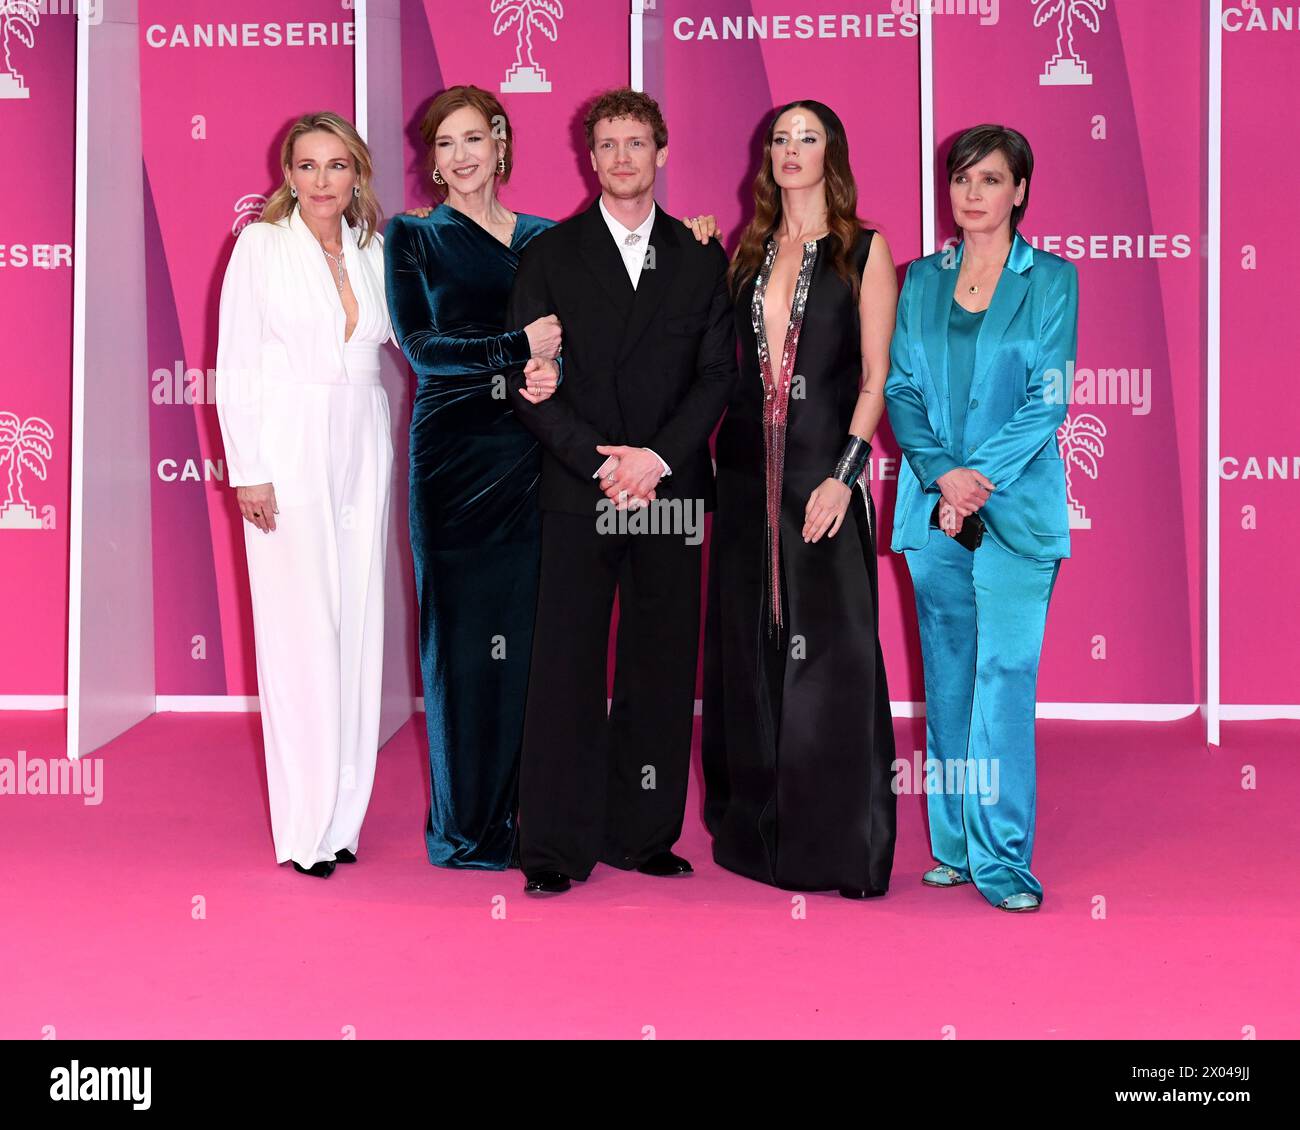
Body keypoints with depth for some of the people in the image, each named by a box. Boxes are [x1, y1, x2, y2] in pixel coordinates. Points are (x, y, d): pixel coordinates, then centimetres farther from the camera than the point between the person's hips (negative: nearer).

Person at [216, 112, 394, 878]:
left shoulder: (374, 251, 12)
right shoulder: (261, 245, 1)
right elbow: (236, 364, -2)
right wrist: (248, 470, -9)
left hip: (362, 452, 4)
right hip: (289, 451, -4)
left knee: (359, 624, 4)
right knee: (300, 630, -6)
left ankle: (344, 814, 12)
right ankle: (305, 827, 0)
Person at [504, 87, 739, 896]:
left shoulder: (701, 259, 11)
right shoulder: (551, 255, 6)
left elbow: (719, 373, 4)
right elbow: (527, 376, -1)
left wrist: (658, 457, -10)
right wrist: (597, 462, -12)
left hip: (670, 489, 2)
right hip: (578, 490, -2)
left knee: (662, 669, 5)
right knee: (567, 668, -3)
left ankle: (644, 834, 15)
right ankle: (555, 848, 3)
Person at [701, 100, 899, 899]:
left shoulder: (864, 251, 2)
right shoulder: (749, 254, 14)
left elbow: (877, 377, -5)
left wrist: (843, 473, -14)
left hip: (824, 466, -4)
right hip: (748, 471, 4)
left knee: (829, 650, -5)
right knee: (749, 648, 7)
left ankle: (840, 842, 2)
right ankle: (757, 827, 17)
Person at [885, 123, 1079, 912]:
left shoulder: (1052, 279, 2)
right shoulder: (921, 280, 11)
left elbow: (1049, 399, -4)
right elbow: (902, 389, 5)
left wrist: (982, 476, -14)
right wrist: (942, 476, -10)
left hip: (1016, 507, -3)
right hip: (932, 506, 3)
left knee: (1005, 676, -8)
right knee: (947, 677, 8)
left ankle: (1002, 859, -4)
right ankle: (953, 846, 16)